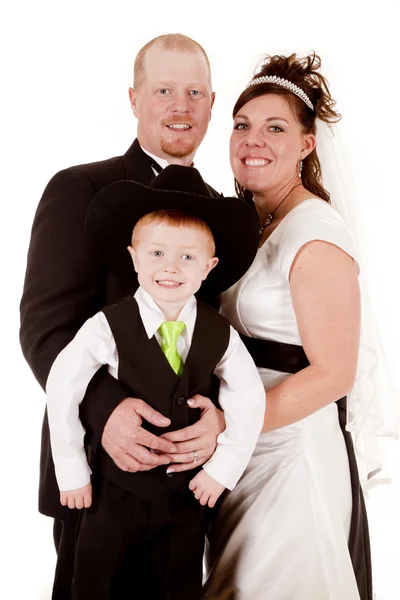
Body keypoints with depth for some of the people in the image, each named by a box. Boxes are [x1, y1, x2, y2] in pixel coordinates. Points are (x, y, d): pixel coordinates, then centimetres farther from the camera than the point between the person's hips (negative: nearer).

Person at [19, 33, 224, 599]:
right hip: (101, 465, -5)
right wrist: (105, 409, -30)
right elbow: (45, 325, -14)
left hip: (189, 466, 5)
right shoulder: (81, 190, -7)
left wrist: (219, 412, -18)